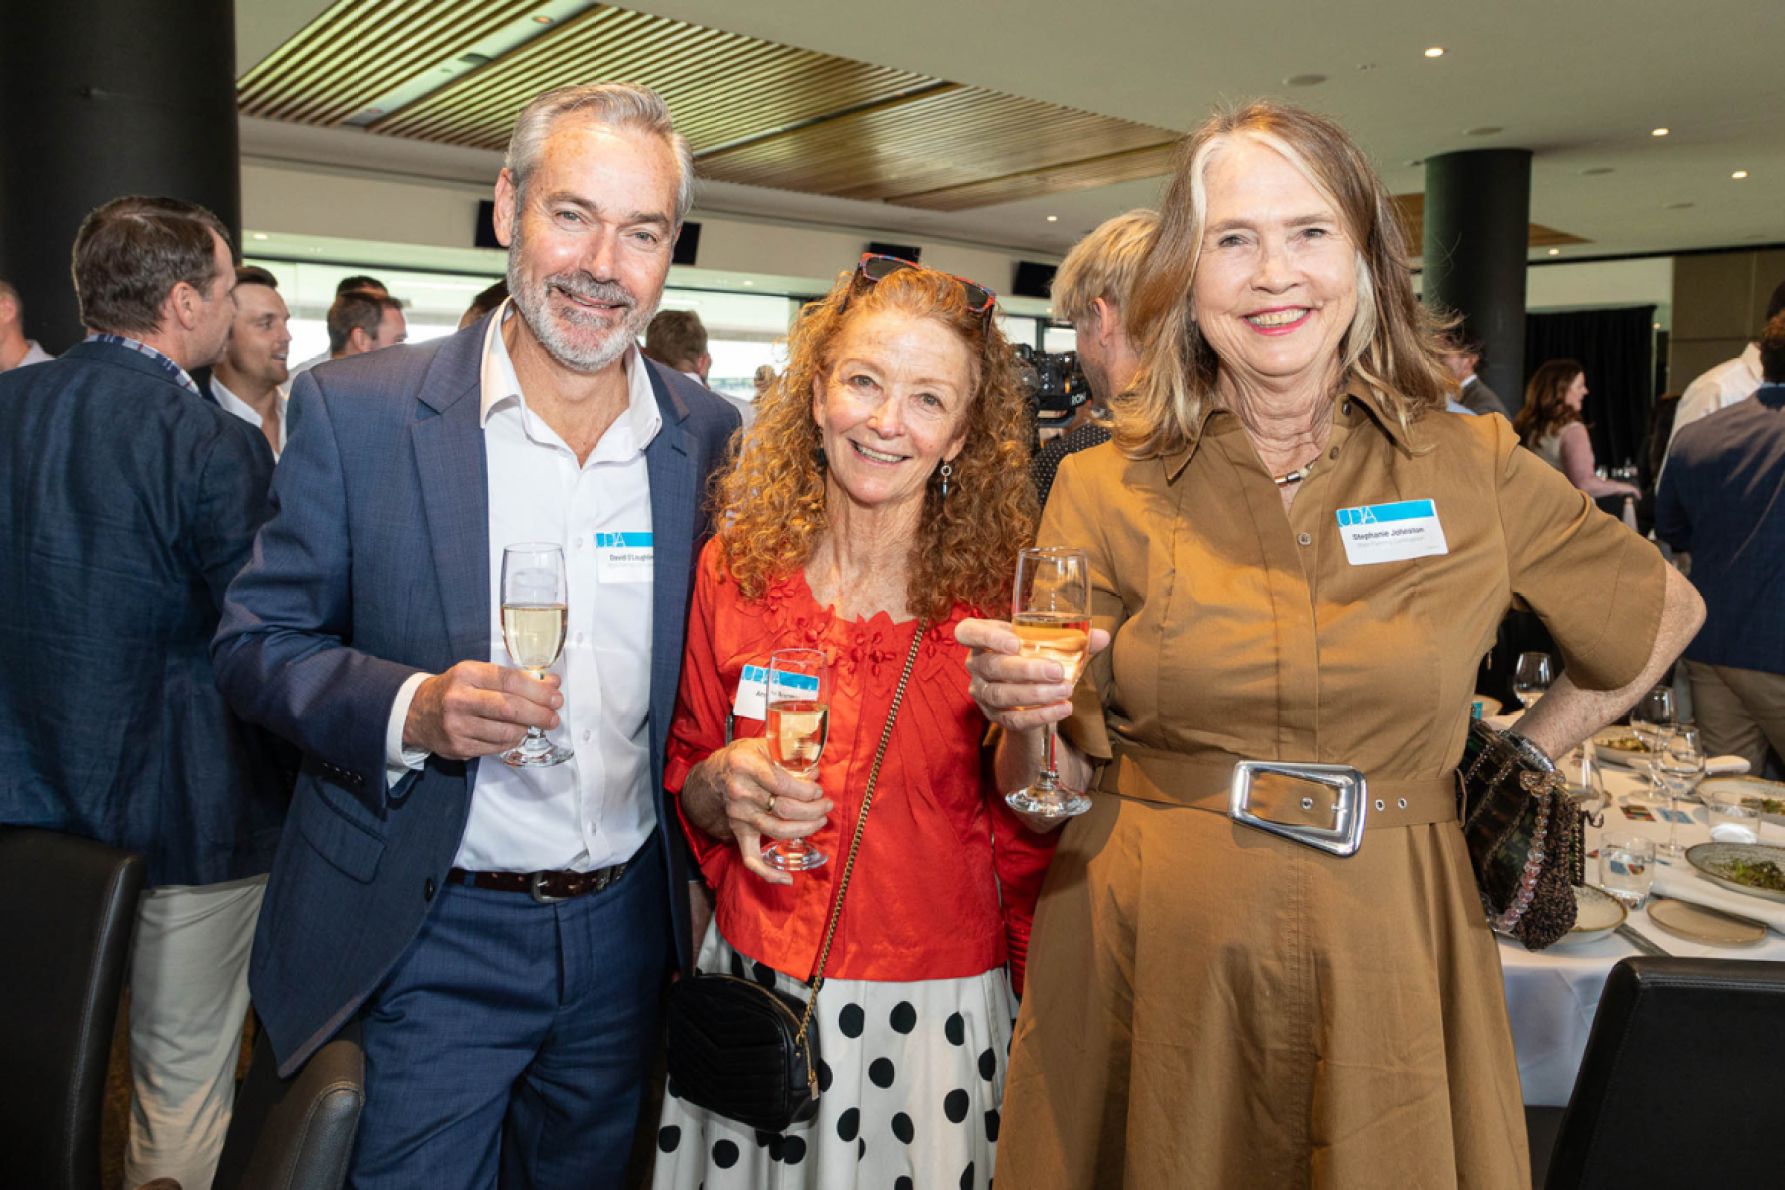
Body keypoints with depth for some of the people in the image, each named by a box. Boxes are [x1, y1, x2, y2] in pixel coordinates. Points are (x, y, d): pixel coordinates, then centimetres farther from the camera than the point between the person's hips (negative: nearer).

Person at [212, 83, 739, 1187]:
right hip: (432, 940, -3)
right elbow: (256, 640, -6)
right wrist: (409, 710, -23)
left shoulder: (711, 436, -2)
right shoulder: (357, 410, -10)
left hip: (627, 932, 4)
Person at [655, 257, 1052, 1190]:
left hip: (930, 1011, -2)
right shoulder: (736, 569, -3)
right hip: (749, 990, 3)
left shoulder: (1002, 592, -10)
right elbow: (684, 783, 8)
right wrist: (720, 789, -13)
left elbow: (1029, 835, -4)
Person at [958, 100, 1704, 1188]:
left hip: (1387, 960, 1)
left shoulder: (1474, 471, -1)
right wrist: (1025, 717, -23)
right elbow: (1055, 791, -2)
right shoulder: (1104, 492, -3)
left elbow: (1667, 612, 17)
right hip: (1155, 963, 0)